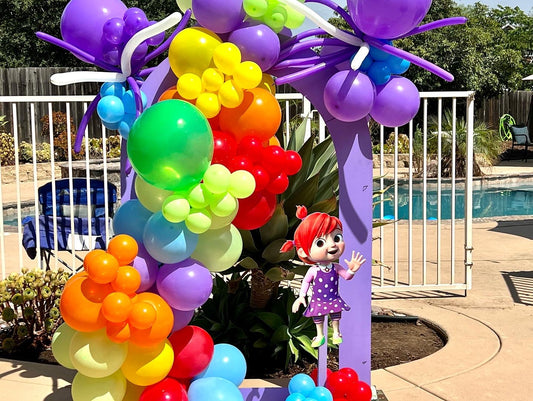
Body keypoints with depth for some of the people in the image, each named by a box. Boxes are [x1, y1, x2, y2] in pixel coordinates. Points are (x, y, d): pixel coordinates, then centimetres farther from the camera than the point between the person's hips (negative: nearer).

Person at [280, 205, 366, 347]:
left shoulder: (336, 268, -15)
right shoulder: (313, 271, -20)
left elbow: (346, 276, -6)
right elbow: (306, 282, -7)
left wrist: (351, 270, -26)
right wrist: (301, 296, -12)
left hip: (334, 300, 1)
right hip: (318, 302, -1)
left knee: (335, 317, 16)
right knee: (318, 319, 14)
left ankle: (336, 333, 37)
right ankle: (320, 336, 34)